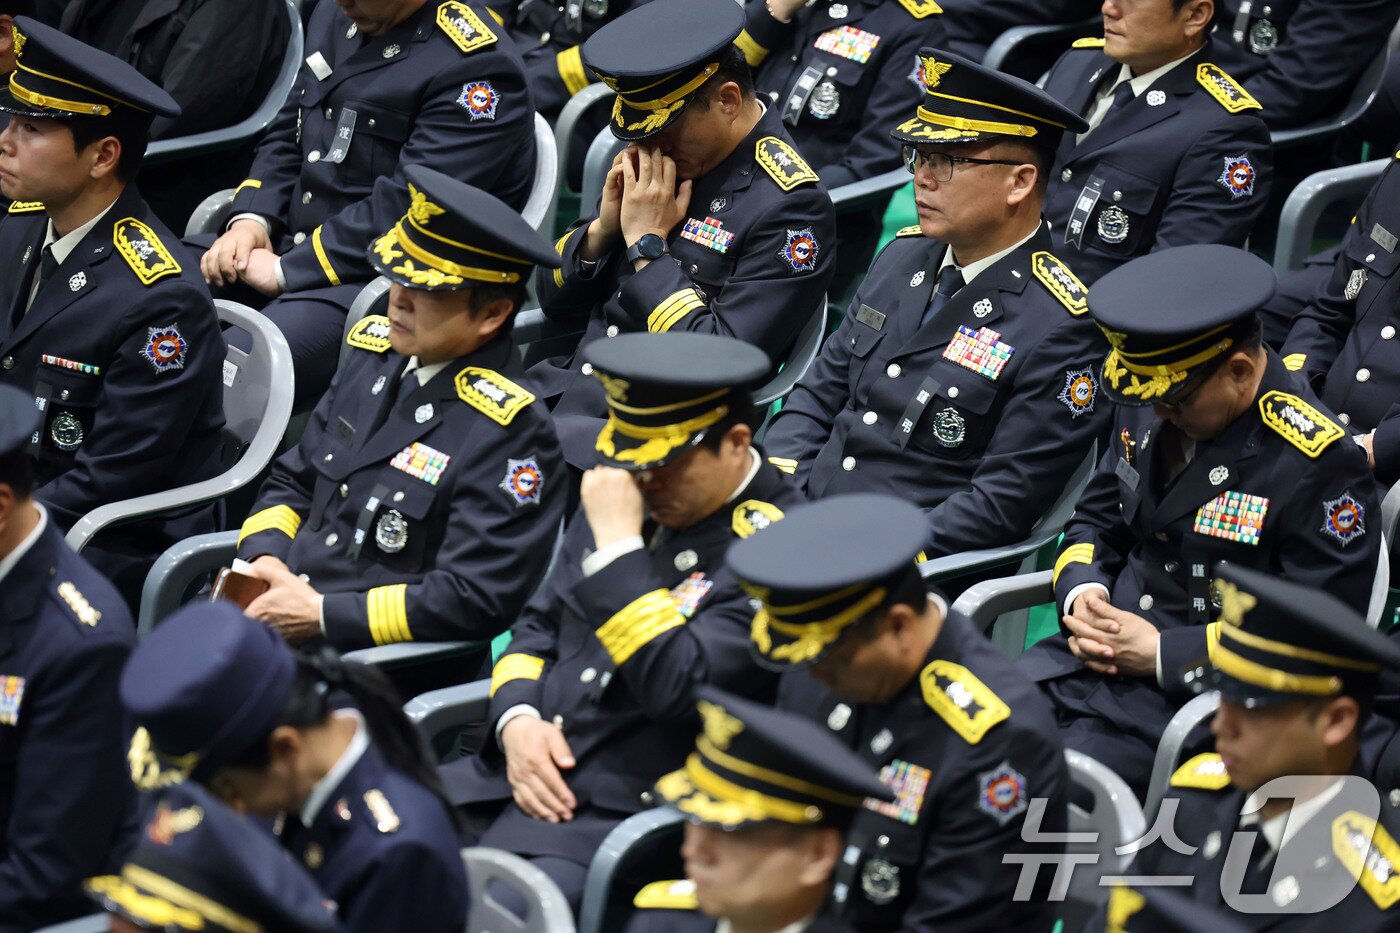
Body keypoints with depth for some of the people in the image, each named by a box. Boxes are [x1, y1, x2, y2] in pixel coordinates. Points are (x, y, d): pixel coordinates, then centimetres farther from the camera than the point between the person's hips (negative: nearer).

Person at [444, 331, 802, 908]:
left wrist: (619, 545, -18)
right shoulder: (626, 495, 13)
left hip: (622, 814, -8)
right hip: (515, 771, 8)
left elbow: (677, 689, -22)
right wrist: (516, 719, 1)